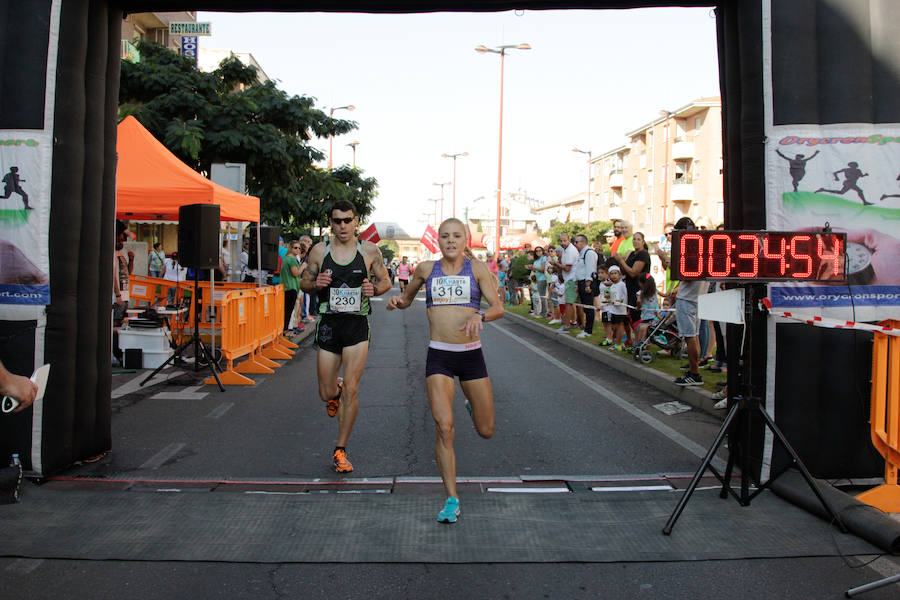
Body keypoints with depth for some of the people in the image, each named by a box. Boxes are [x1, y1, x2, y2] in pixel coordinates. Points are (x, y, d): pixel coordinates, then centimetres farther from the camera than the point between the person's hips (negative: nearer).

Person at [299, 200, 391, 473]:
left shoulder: (369, 251, 1)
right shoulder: (319, 251, 2)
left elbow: (385, 280, 11)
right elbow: (304, 283, 11)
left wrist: (375, 289, -12)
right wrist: (315, 284, -12)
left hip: (357, 327, -1)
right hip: (328, 325, 1)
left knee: (351, 390, -7)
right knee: (326, 393, 7)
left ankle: (340, 451, 8)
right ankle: (335, 392, 47)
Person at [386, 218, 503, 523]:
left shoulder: (478, 268, 2)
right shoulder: (426, 269, 7)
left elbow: (498, 308, -6)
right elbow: (407, 298, 23)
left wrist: (480, 316, -27)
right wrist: (396, 302, 0)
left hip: (471, 355, 0)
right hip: (439, 357, 0)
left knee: (486, 431, 9)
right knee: (444, 427, -14)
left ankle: (471, 403, 45)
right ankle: (452, 500, 0)